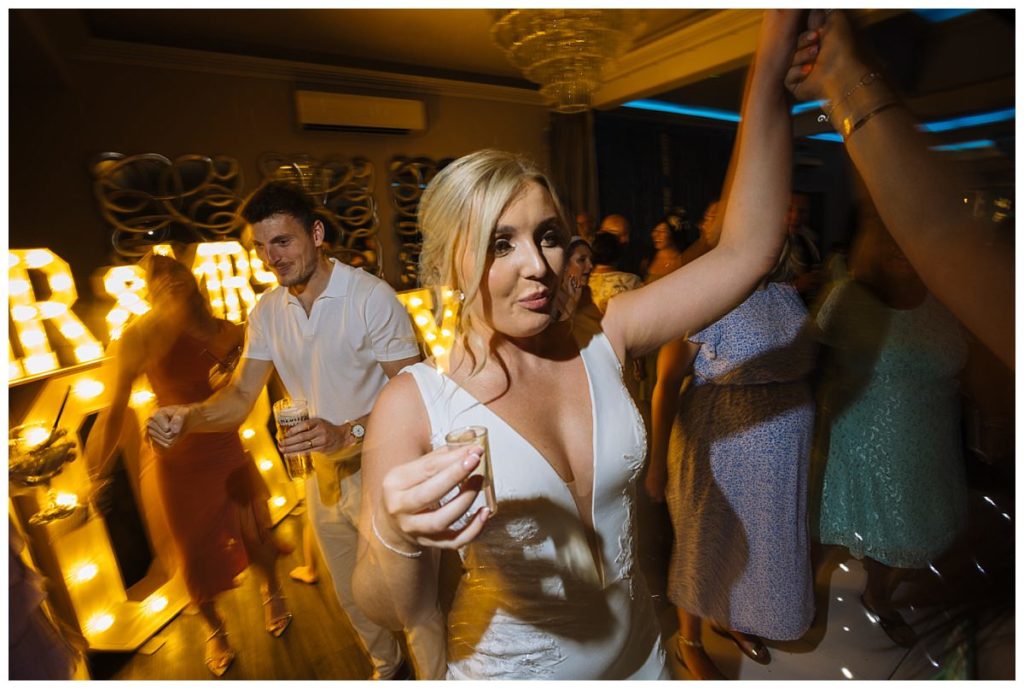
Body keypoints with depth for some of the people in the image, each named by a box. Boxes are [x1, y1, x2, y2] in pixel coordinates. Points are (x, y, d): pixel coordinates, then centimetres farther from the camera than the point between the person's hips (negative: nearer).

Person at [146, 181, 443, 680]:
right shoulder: (267, 312, 2)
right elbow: (241, 396, 1)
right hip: (323, 477, 7)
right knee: (352, 599, 27)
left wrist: (347, 433, -33)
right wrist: (189, 418, -19)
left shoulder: (371, 297, -19)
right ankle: (387, 669, 55)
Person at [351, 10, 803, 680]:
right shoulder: (412, 404, -24)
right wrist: (395, 537, -41)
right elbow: (396, 613, -18)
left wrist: (774, 60, -23)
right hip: (508, 671, -3)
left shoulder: (601, 342, -15)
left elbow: (746, 251, -17)